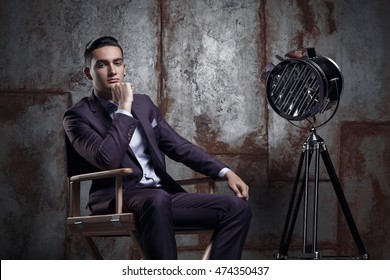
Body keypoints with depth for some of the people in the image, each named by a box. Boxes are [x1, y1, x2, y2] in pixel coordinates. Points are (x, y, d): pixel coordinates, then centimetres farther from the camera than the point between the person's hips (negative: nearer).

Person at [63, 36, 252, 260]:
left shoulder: (143, 103, 19)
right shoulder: (78, 115, -1)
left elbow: (179, 146, 17)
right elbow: (108, 159, -18)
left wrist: (225, 172, 4)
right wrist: (124, 109, -10)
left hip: (163, 195, 6)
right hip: (117, 200, -6)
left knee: (237, 206, -14)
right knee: (157, 200, -41)